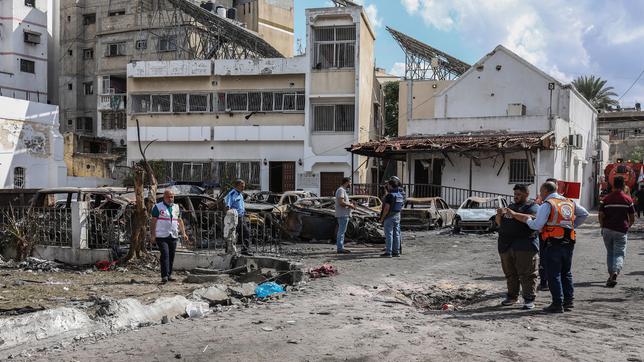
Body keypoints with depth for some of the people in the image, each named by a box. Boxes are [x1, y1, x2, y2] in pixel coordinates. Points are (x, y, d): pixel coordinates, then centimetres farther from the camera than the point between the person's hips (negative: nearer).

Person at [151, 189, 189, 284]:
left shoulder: (176, 207, 15)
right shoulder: (158, 207, 0)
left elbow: (180, 221, 19)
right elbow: (153, 222, -3)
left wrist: (184, 233, 10)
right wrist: (153, 235, -10)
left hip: (173, 236, 5)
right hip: (161, 236, -5)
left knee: (171, 256, 7)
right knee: (165, 254, -15)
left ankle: (169, 275, 17)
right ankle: (164, 276, -18)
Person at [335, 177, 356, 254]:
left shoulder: (343, 190, 19)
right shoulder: (341, 190, -14)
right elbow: (341, 202, -24)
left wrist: (350, 204, 9)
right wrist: (350, 205, -13)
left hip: (344, 215, 11)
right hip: (342, 215, -11)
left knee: (341, 231, 12)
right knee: (341, 231, -9)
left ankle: (340, 247, 16)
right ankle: (340, 248, -8)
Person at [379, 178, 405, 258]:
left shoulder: (390, 195, -18)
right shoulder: (401, 194, 7)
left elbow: (386, 208, -20)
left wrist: (382, 218, -11)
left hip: (389, 217, -8)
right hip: (397, 216, 8)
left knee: (389, 234, -4)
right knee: (396, 234, 11)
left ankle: (388, 252, -4)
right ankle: (396, 251, 14)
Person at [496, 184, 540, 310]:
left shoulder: (532, 207, 2)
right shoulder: (511, 206, 23)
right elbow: (500, 223, 25)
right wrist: (499, 215, 3)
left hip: (524, 246, -7)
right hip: (506, 246, 7)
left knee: (527, 274, -6)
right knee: (510, 273, 11)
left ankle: (529, 299, -4)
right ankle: (512, 296, 20)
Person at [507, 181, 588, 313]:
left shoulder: (547, 205, -9)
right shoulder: (570, 202, 14)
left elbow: (537, 225, -15)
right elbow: (584, 214, 22)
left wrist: (528, 220, 4)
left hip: (554, 244, -7)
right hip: (569, 243, 7)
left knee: (553, 274, -1)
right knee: (566, 273, 17)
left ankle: (558, 304, -2)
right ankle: (568, 301, 18)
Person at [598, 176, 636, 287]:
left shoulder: (605, 199, 0)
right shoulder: (628, 199, 0)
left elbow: (601, 216, -4)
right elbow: (632, 218, 4)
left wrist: (602, 227, 12)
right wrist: (628, 226, 22)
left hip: (607, 229, 1)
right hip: (621, 231, -1)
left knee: (610, 253, 15)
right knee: (619, 253, -1)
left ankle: (611, 275, 14)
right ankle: (615, 272, -25)